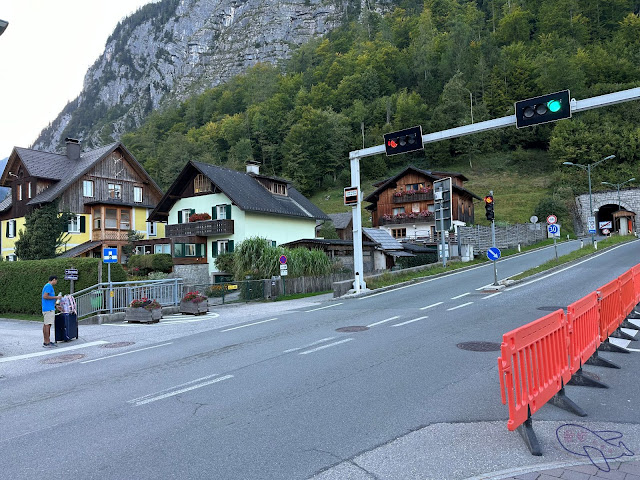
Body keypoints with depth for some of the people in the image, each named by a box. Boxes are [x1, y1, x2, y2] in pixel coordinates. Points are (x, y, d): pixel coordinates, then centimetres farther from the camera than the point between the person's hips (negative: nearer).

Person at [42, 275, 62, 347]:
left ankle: (46, 341, 15)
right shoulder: (49, 286, -11)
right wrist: (56, 297, -14)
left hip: (46, 309, 11)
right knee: (47, 325, -9)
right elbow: (45, 296, -21)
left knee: (46, 325, 11)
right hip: (49, 309, -11)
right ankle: (47, 342, -9)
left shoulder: (47, 286, 20)